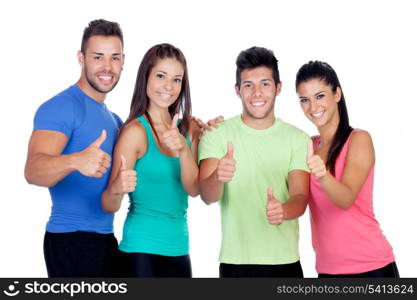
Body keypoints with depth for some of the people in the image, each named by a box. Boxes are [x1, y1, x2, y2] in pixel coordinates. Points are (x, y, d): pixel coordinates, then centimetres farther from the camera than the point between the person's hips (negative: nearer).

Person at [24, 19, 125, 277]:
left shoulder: (114, 119, 16)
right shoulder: (62, 106, -12)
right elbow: (33, 170, -24)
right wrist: (75, 161, -47)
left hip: (106, 238, 8)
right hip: (72, 239, -8)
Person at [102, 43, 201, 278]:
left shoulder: (189, 129, 6)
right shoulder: (136, 131, -11)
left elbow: (194, 189, -5)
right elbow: (110, 206, -14)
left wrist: (182, 148, -21)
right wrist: (117, 188, -36)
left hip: (179, 249, 6)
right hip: (143, 249, -6)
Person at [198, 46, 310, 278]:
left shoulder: (298, 139, 0)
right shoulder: (217, 134, -4)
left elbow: (300, 197, -8)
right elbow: (207, 196, -14)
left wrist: (283, 210, -31)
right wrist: (218, 177, -37)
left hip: (286, 261, 1)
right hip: (235, 261, -1)